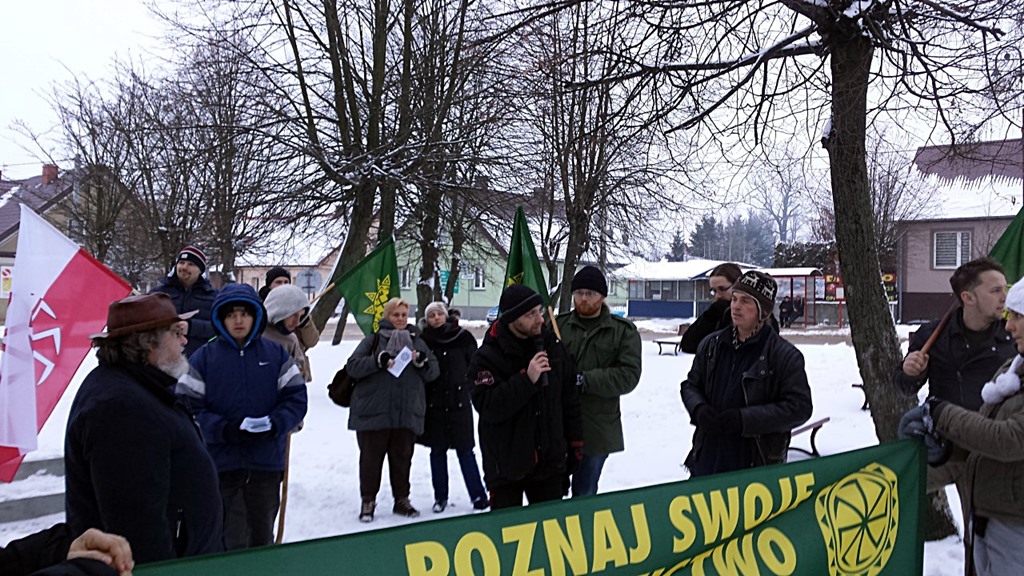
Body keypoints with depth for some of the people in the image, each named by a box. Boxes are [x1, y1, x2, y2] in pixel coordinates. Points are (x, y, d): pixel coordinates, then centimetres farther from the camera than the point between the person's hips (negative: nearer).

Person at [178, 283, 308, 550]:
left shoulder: (276, 353, 5)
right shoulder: (204, 357, -1)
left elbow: (296, 397, 4)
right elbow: (189, 406, -5)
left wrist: (274, 425, -14)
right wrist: (224, 430, -19)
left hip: (267, 463, 2)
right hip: (221, 464, -2)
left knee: (262, 537, 15)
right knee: (230, 540, 0)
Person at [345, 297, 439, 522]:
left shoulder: (417, 342, 14)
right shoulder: (372, 341, 3)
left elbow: (434, 371, 11)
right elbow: (352, 366, -7)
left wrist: (422, 362, -11)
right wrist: (378, 361, -21)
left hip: (407, 413, 3)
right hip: (373, 411, -3)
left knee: (402, 458, 11)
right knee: (371, 458, 3)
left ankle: (402, 499, 23)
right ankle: (368, 501, 14)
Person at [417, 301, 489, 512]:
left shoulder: (463, 337, -1)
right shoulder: (424, 341, 1)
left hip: (459, 401, -1)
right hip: (433, 403, 1)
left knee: (465, 450, 0)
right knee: (437, 450, 8)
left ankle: (478, 495, 8)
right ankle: (440, 497, 18)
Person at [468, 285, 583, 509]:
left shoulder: (554, 348, 3)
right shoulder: (487, 358, -11)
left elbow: (570, 400, 10)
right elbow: (488, 407, -23)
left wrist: (575, 443, 11)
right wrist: (527, 379, -27)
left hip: (550, 463, 4)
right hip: (506, 465, -4)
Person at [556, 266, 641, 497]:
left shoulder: (624, 331, 0)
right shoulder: (557, 326, 4)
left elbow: (629, 375, -11)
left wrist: (583, 380, -18)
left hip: (598, 429, -1)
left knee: (585, 493, 15)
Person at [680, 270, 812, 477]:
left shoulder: (785, 356, -8)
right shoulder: (712, 344, 6)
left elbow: (799, 407, -13)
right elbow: (690, 385, 16)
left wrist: (743, 419, -21)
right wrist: (699, 409, -9)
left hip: (757, 467, -4)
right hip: (706, 458, 4)